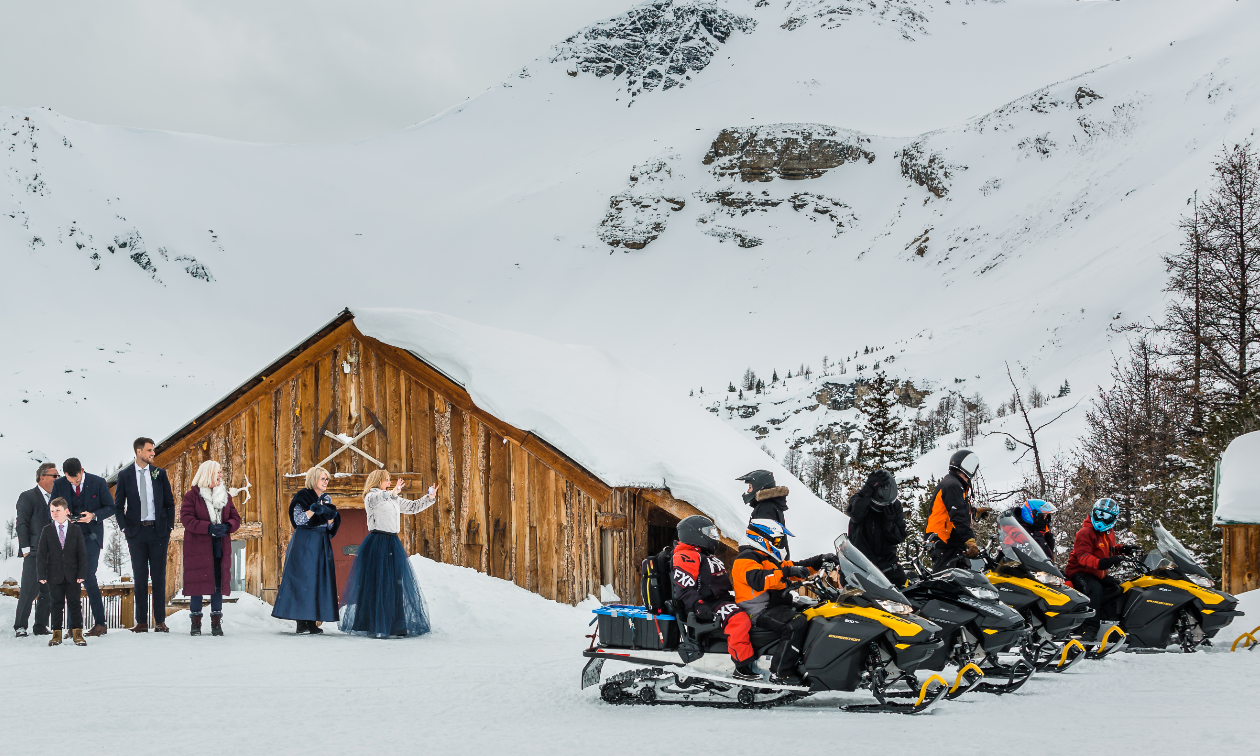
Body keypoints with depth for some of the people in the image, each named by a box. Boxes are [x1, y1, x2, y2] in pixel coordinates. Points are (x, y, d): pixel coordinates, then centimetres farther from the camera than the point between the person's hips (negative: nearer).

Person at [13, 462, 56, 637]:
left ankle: (41, 626, 12)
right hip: (34, 553, -6)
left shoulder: (55, 498, 18)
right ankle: (20, 626, -1)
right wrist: (26, 548, -13)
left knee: (48, 592, 5)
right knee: (29, 590, -9)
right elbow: (22, 524, -5)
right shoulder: (28, 497, 0)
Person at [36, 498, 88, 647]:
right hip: (54, 575, 1)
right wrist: (42, 574, -6)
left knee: (74, 602, 0)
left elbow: (82, 554, 2)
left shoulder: (76, 530, 3)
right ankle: (56, 633, 9)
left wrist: (82, 574, -6)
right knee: (57, 604, 3)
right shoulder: (46, 531, 4)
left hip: (72, 575, 0)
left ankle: (77, 633, 5)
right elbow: (41, 554, 3)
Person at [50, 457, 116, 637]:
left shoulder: (98, 482, -6)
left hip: (91, 536, -3)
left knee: (88, 576, -14)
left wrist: (93, 516, -18)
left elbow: (110, 508, 0)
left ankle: (99, 623, -8)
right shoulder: (59, 485, 1)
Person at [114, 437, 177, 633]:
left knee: (159, 575, 0)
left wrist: (168, 528, 3)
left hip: (158, 530, 1)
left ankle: (160, 621, 4)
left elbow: (169, 503, 10)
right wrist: (125, 528, -3)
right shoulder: (125, 475, 3)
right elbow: (118, 505, 8)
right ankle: (141, 622, 4)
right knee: (139, 576, 1)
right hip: (137, 532, -1)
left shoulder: (159, 473, 7)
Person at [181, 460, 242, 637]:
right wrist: (209, 528, -21)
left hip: (220, 548, 4)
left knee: (219, 583, 3)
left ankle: (216, 623, 9)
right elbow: (186, 518, -12)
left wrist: (227, 526, -12)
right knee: (197, 583, -3)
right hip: (198, 548, -4)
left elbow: (235, 518, 11)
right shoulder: (192, 495, -2)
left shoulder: (225, 495, 13)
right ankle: (196, 623, 5)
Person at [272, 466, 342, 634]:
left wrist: (331, 516, -9)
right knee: (302, 580, -8)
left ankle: (312, 622, 1)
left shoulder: (327, 499, 13)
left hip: (322, 544, 6)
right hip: (304, 544, -6)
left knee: (319, 580, 0)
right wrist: (313, 510, -24)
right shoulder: (302, 496, -3)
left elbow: (331, 527, 12)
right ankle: (301, 622, -8)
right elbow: (298, 520, -12)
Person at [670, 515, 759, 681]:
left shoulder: (708, 557, 26)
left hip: (721, 599, 11)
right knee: (738, 618, -33)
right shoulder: (685, 557, -7)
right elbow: (684, 588, -19)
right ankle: (742, 667, -36)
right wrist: (699, 607, -31)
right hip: (707, 605, -11)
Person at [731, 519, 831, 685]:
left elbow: (799, 568, 27)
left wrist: (819, 561, 13)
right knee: (797, 622, -32)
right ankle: (780, 673, -32)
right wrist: (786, 572, -34)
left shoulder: (773, 561, 24)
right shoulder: (745, 560, -8)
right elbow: (758, 580, -27)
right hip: (760, 613, -11)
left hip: (779, 606, 11)